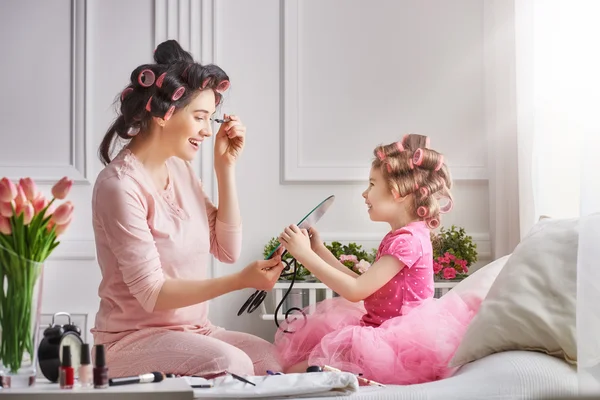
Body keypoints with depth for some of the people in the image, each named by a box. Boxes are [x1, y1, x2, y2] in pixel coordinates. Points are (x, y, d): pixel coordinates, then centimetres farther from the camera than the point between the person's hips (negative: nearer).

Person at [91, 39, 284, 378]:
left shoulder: (180, 168, 6)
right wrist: (240, 281, -27)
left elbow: (227, 249, 6)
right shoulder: (121, 185, -18)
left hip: (192, 331, 7)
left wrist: (226, 167, 0)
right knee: (231, 364, -30)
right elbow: (152, 292, -19)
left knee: (273, 360, -15)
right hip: (133, 338, -7)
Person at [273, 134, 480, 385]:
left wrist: (305, 254, -18)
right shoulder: (397, 236, 14)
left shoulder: (407, 239, -19)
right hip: (377, 325, 11)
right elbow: (363, 285, 13)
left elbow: (356, 291, -23)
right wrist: (319, 250, 12)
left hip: (397, 340, -11)